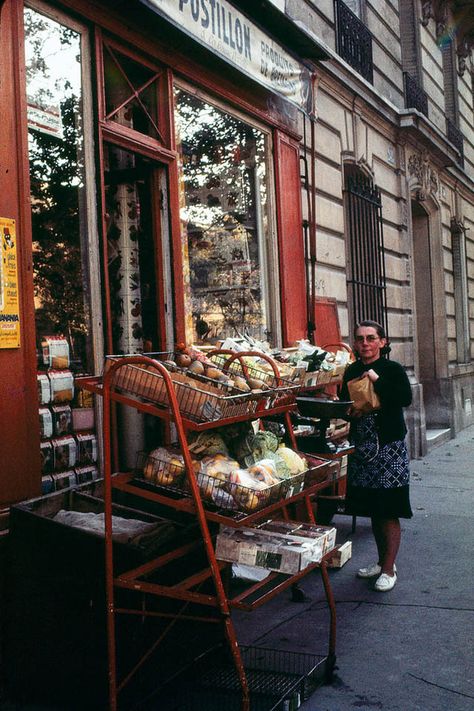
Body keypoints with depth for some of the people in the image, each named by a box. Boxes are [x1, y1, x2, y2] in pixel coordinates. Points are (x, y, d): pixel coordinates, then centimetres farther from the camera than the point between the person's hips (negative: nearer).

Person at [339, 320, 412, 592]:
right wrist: (350, 412, -5)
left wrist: (377, 380, -20)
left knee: (388, 512, -1)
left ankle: (389, 569, 8)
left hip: (389, 447, -5)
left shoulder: (393, 369, -6)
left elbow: (406, 399, -20)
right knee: (373, 510, 14)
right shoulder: (352, 372, 8)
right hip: (361, 448, 5)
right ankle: (383, 561, 28)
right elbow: (343, 401, 16)